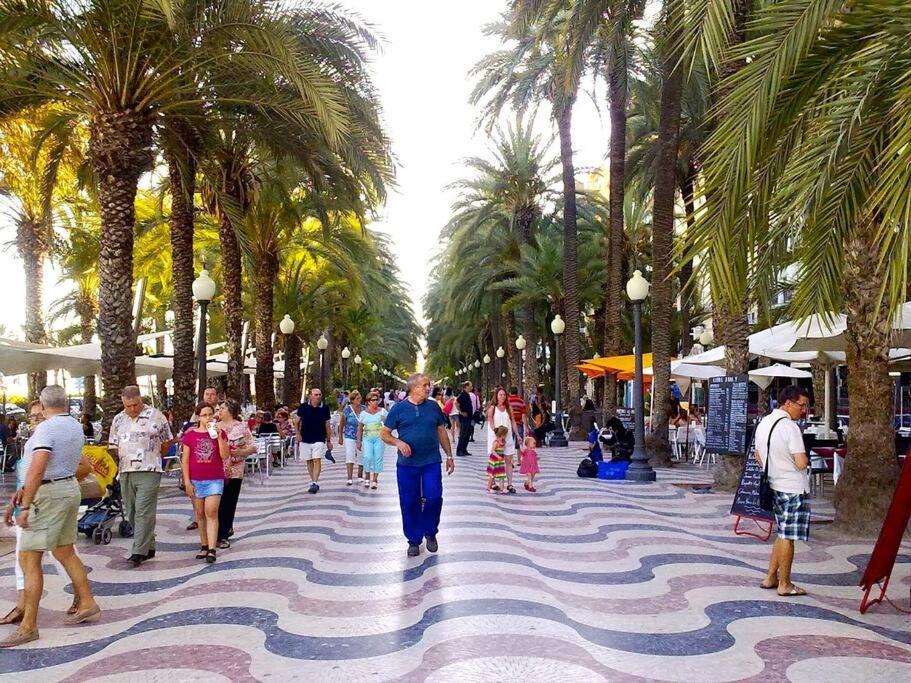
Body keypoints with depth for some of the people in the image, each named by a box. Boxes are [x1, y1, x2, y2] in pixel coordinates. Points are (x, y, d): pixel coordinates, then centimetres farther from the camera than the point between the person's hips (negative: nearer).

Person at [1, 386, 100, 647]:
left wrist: (25, 506, -23)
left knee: (29, 558, -4)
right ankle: (86, 603, 29)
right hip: (70, 487, 9)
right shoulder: (75, 426, 10)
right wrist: (28, 489, 18)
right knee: (65, 551, 20)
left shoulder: (46, 429, -16)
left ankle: (28, 626, -3)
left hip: (49, 493, -9)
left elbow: (37, 470, -25)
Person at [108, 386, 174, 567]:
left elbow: (167, 441, 6)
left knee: (144, 512, -10)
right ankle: (149, 547, 19)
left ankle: (139, 552, -9)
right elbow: (113, 446, 19)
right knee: (131, 513, 8)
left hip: (149, 472, -5)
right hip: (126, 472, 6)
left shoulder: (155, 415, -2)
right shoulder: (118, 419, 11)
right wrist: (125, 460, 10)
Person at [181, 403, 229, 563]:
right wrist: (187, 481, -3)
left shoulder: (218, 433, 3)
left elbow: (225, 456, -6)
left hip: (215, 479, -1)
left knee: (211, 512, -9)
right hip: (196, 480, 1)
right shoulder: (190, 435, 2)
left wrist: (219, 437, -16)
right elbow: (185, 460, 3)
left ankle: (212, 549, -10)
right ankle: (204, 546, 20)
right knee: (200, 514, 9)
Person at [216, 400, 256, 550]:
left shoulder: (242, 427, 3)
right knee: (218, 503, -3)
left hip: (234, 471, -1)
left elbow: (253, 447, 0)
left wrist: (241, 452, -15)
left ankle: (223, 534, 16)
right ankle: (226, 529, 11)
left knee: (229, 502, 3)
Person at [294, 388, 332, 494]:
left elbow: (327, 425, 5)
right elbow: (297, 422, 9)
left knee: (317, 460, -13)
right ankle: (313, 482, 22)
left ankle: (315, 483, -16)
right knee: (309, 461, 10)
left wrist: (329, 441, 5)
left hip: (319, 440, -2)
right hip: (305, 439, 2)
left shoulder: (325, 408, -2)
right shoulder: (303, 407, -2)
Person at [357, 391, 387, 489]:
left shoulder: (382, 411, 4)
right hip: (367, 438, 0)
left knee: (378, 458, -1)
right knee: (367, 457, -12)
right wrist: (359, 441, 9)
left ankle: (375, 479, 10)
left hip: (379, 438, 0)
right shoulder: (363, 413, 8)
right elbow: (360, 428, 12)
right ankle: (367, 477, 8)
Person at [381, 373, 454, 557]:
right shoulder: (399, 408, -1)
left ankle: (430, 532, 19)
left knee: (434, 498, -7)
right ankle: (414, 540, 20)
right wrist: (398, 442, -16)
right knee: (409, 503, 4)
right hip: (407, 464, -1)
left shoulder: (433, 407, 7)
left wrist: (449, 455, 11)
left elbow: (442, 432, 14)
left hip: (431, 462, 1)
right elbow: (384, 434, 2)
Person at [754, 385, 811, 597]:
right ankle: (784, 585, 10)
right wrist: (806, 458, -2)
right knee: (787, 536, 1)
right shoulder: (789, 426, -18)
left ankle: (770, 577, 22)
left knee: (783, 534, 18)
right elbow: (801, 463, -22)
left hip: (774, 486, 8)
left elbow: (758, 457, 17)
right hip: (793, 489, -8)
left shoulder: (763, 422, 9)